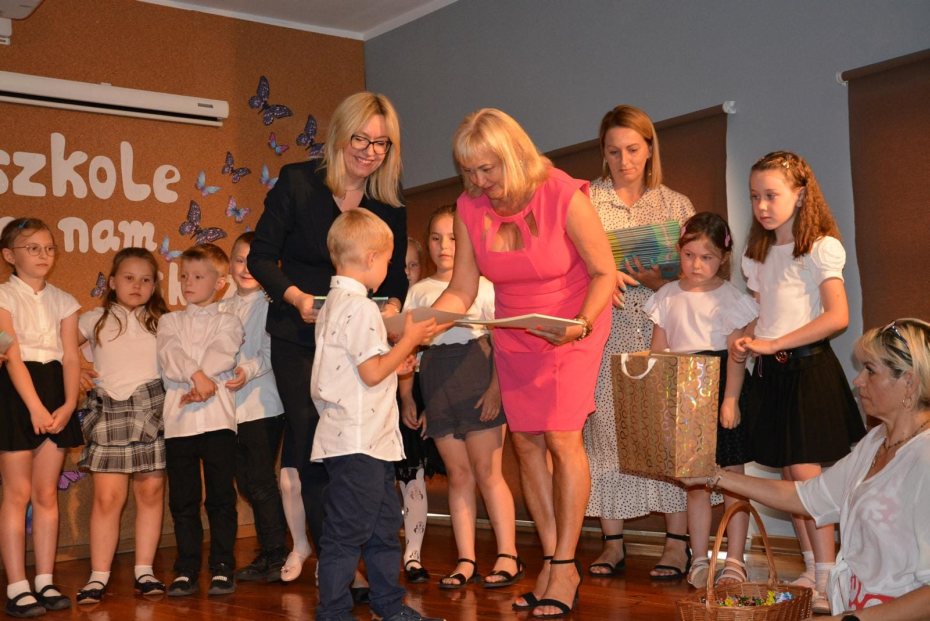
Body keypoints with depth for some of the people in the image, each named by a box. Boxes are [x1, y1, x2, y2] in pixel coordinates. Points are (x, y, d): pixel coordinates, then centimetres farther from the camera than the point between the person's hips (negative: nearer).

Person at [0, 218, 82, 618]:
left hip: (55, 392, 4)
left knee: (47, 493, 7)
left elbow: (71, 358, 5)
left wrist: (68, 404, -10)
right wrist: (35, 406, -21)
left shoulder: (62, 301, 11)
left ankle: (45, 582, 13)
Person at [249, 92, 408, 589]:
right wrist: (295, 296, -18)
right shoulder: (297, 182, -4)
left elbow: (395, 276, 9)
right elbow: (261, 256, -3)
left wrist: (392, 305, -13)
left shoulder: (390, 206, 5)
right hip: (298, 338, -2)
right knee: (312, 444, -2)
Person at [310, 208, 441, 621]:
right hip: (357, 442, -11)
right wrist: (410, 340, -8)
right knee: (347, 532, -4)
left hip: (369, 440, 11)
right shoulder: (360, 308, -16)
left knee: (384, 525, 17)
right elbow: (372, 372, -18)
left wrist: (398, 358, 19)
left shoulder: (333, 304, 16)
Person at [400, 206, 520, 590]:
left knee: (486, 472, -3)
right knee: (458, 475, 8)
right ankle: (466, 560, 12)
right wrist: (406, 398, 10)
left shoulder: (482, 285, 1)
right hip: (435, 380, 4)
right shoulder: (418, 291, 12)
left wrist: (496, 388, -15)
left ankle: (508, 555, 6)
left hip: (474, 373, -4)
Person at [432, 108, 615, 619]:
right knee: (525, 442, 4)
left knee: (562, 438, -12)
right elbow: (460, 292, -5)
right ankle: (551, 561, 15)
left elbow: (604, 272, -14)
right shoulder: (469, 208, -8)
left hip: (574, 332, -5)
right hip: (513, 337, 5)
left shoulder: (564, 197, -21)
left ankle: (565, 566, -1)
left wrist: (580, 325, -30)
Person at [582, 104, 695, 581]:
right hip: (604, 332, 0)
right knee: (607, 428, 0)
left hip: (663, 332, 0)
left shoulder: (676, 205, 10)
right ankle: (612, 541, 9)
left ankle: (677, 542, 3)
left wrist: (656, 281, -12)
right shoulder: (586, 200, 9)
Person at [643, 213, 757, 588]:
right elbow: (657, 353, 10)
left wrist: (730, 400, -15)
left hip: (720, 392, -3)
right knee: (694, 483, 9)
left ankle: (734, 561, 10)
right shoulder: (668, 296, 8)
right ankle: (699, 561, 17)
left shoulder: (730, 297, -2)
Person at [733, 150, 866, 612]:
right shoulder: (759, 256, 14)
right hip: (770, 372, 7)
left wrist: (774, 344, -22)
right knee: (788, 474, 8)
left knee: (805, 474, -11)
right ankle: (812, 571, 19)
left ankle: (827, 582, -5)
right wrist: (746, 342, -3)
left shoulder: (820, 248, -8)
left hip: (807, 367, -7)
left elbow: (837, 316, -18)